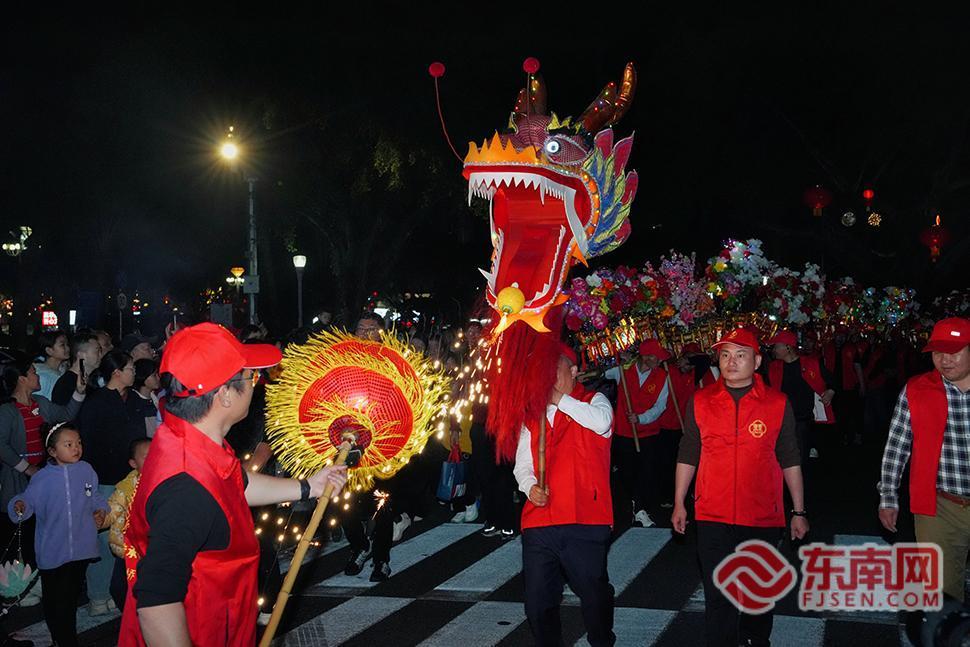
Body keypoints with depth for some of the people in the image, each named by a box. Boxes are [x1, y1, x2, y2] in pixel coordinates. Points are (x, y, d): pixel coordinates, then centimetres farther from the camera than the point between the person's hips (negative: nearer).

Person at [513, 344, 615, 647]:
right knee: (537, 601, 6)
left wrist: (558, 398, -12)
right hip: (539, 520, 4)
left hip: (585, 522, -4)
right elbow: (522, 464, 16)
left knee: (594, 594, 3)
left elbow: (601, 422, -19)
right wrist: (530, 486, -6)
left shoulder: (594, 401, 6)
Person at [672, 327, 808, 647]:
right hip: (712, 516, 0)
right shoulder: (700, 402, 2)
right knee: (718, 595, 1)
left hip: (763, 517, 0)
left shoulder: (778, 404, 0)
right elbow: (687, 456, 8)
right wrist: (679, 503, 8)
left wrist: (799, 512, 5)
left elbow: (790, 460, 5)